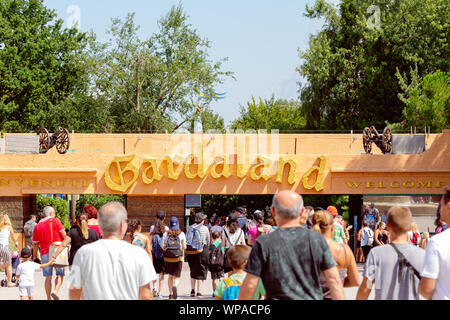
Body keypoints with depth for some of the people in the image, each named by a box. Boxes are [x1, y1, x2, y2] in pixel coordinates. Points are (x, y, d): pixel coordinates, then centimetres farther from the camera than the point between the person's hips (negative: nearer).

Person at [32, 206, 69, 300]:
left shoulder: (37, 226, 11)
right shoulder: (55, 221, 1)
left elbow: (35, 244, 11)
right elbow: (64, 235, -6)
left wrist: (34, 257, 17)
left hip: (45, 253, 3)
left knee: (48, 277, 8)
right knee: (60, 274, 6)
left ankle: (48, 298, 7)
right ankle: (55, 291, -16)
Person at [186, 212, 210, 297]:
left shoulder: (190, 228, 3)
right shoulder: (205, 228, -5)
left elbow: (186, 240, 1)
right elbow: (208, 241, 6)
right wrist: (206, 247, 24)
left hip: (190, 251, 3)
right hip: (202, 251, -3)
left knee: (193, 272, 18)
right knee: (201, 272, 5)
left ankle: (192, 290, 12)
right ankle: (199, 292, 1)